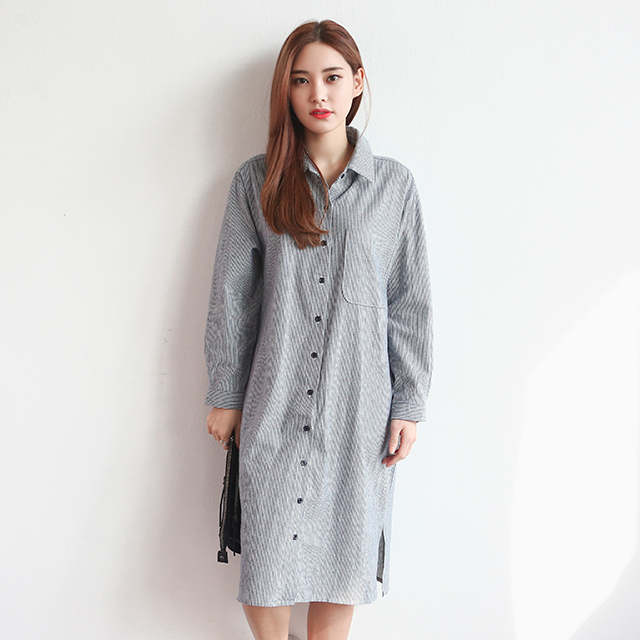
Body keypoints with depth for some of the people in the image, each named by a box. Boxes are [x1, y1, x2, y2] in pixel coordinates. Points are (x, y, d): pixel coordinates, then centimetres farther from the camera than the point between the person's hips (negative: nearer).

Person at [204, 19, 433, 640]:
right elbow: (230, 295, 3)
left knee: (343, 543, 10)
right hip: (275, 402, 0)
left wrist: (409, 404, 0)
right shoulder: (256, 180, 2)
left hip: (359, 402, 0)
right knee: (268, 551, 6)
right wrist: (224, 395, 3)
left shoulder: (393, 184, 3)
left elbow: (409, 302, 3)